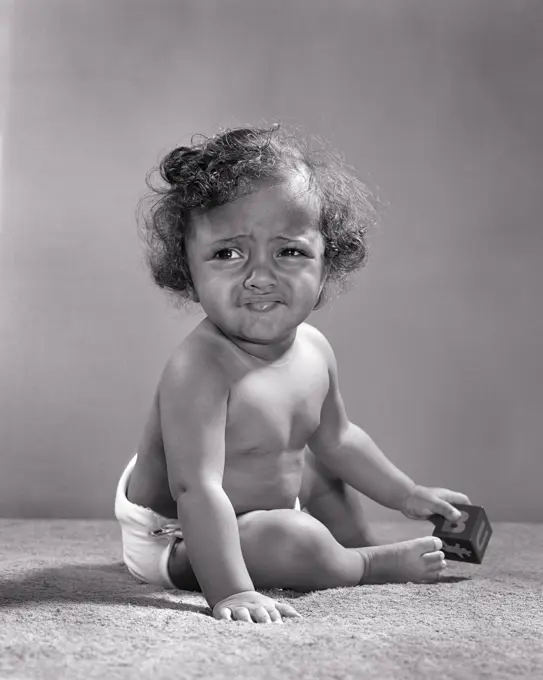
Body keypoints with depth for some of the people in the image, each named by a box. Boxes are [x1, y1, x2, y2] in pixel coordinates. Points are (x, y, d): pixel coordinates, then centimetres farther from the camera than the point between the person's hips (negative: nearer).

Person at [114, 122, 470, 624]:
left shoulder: (314, 349, -5)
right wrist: (230, 591, -47)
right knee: (293, 540, -28)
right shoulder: (198, 370, -34)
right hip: (174, 540, -9)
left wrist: (408, 496, 18)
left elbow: (335, 437, 12)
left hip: (264, 505, 9)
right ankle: (376, 565, -1)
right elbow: (196, 490, -40)